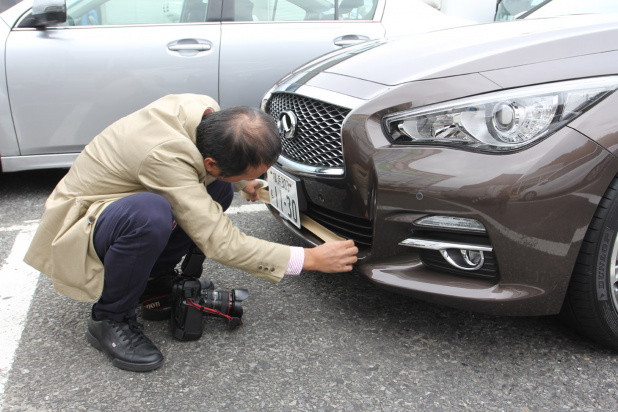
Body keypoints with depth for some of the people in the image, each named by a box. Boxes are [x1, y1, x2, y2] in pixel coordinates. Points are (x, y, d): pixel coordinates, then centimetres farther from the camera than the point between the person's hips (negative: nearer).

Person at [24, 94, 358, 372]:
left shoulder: (207, 111, -14)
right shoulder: (166, 155, -38)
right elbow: (220, 242, -35)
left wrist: (242, 181, 5)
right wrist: (309, 259, -31)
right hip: (78, 223, -8)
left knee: (218, 188, -8)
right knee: (151, 213, -39)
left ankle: (151, 279, 4)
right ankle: (108, 321, -12)